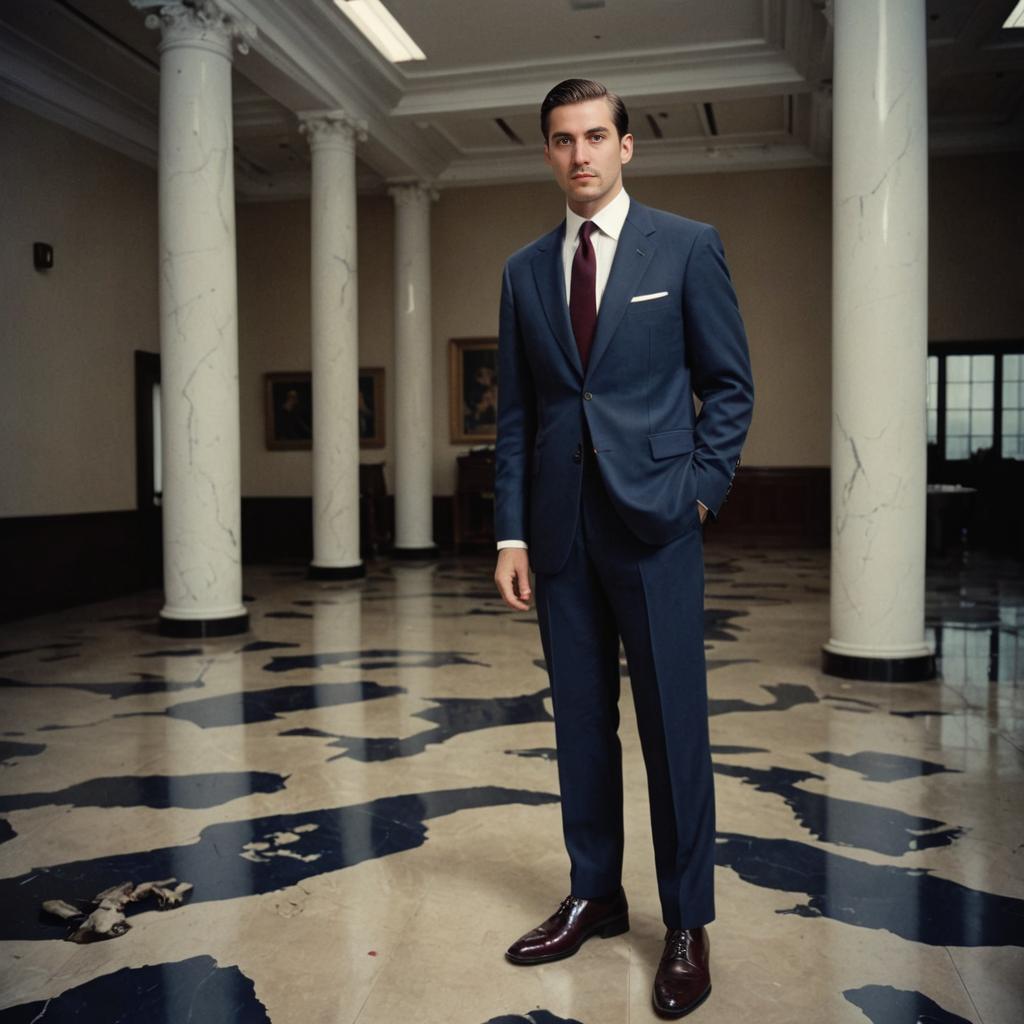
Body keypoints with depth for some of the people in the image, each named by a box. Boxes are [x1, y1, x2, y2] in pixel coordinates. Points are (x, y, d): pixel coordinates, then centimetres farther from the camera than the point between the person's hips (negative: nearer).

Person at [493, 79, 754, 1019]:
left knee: (673, 723, 2)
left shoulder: (687, 247, 2)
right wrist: (513, 533, 4)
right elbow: (515, 413, 10)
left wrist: (700, 492, -7)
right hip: (561, 530, 4)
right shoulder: (525, 271, 12)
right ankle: (595, 895, 27)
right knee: (581, 720, 11)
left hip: (653, 521, -3)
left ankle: (688, 925, 17)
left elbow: (730, 385, 3)